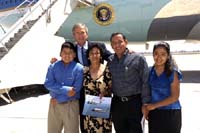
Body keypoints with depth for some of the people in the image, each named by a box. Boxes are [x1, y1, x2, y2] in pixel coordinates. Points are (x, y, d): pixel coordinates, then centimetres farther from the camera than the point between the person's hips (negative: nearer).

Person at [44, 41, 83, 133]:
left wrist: (57, 98, -12)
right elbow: (48, 83, -8)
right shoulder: (53, 66, 2)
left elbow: (75, 89, -13)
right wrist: (66, 90, -18)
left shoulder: (78, 68, -7)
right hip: (54, 104, 3)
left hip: (71, 105, -3)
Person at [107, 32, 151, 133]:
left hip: (134, 102, -4)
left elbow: (145, 82, -9)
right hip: (116, 103, 4)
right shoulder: (110, 61, 6)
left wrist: (145, 103, -11)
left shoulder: (138, 59, -7)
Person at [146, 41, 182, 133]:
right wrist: (147, 108, 1)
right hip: (154, 113, 4)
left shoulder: (173, 72, -11)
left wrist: (154, 105, -14)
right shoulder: (150, 71, 2)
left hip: (170, 113, -4)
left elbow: (175, 97, -13)